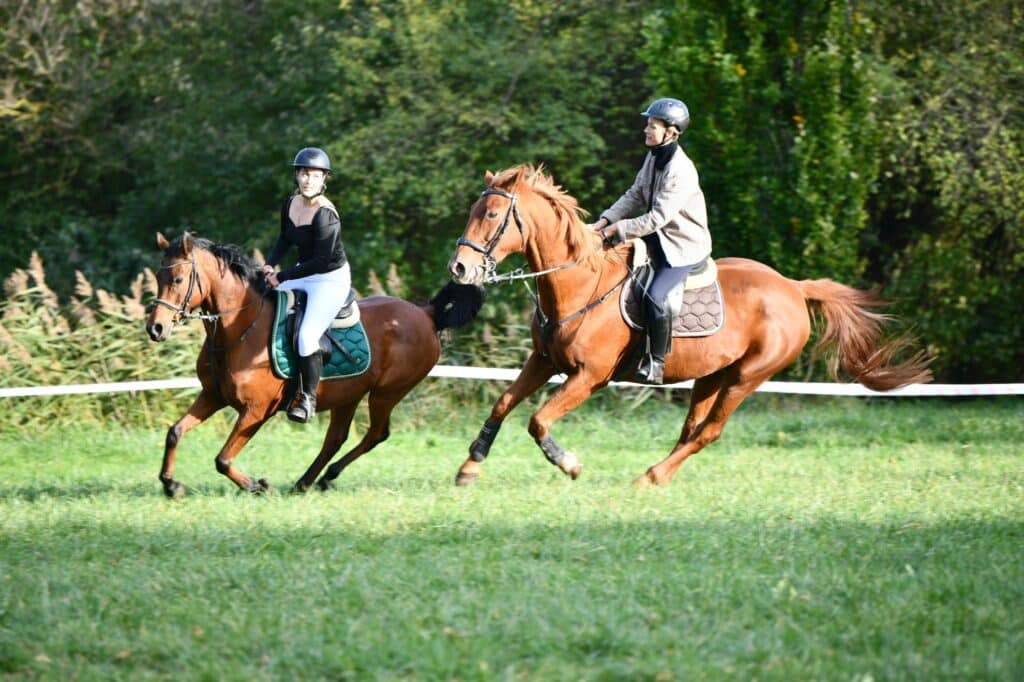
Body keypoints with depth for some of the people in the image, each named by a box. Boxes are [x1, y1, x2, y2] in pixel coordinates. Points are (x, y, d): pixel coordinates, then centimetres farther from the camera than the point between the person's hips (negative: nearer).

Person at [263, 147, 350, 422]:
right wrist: (271, 264, 1)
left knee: (307, 335, -23)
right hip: (303, 273, 9)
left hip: (332, 279, -9)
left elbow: (321, 260, -24)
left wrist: (283, 276, -19)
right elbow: (285, 239, 18)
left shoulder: (325, 215, -25)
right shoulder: (290, 204, -1)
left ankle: (308, 398, -6)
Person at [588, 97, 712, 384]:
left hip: (684, 246, -10)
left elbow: (658, 217, -28)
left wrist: (617, 230, -25)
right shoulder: (653, 157, 3)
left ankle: (656, 362, -13)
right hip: (658, 239, 10)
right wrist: (605, 221, -5)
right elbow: (635, 196, 8)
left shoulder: (681, 171, -26)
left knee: (654, 296, -27)